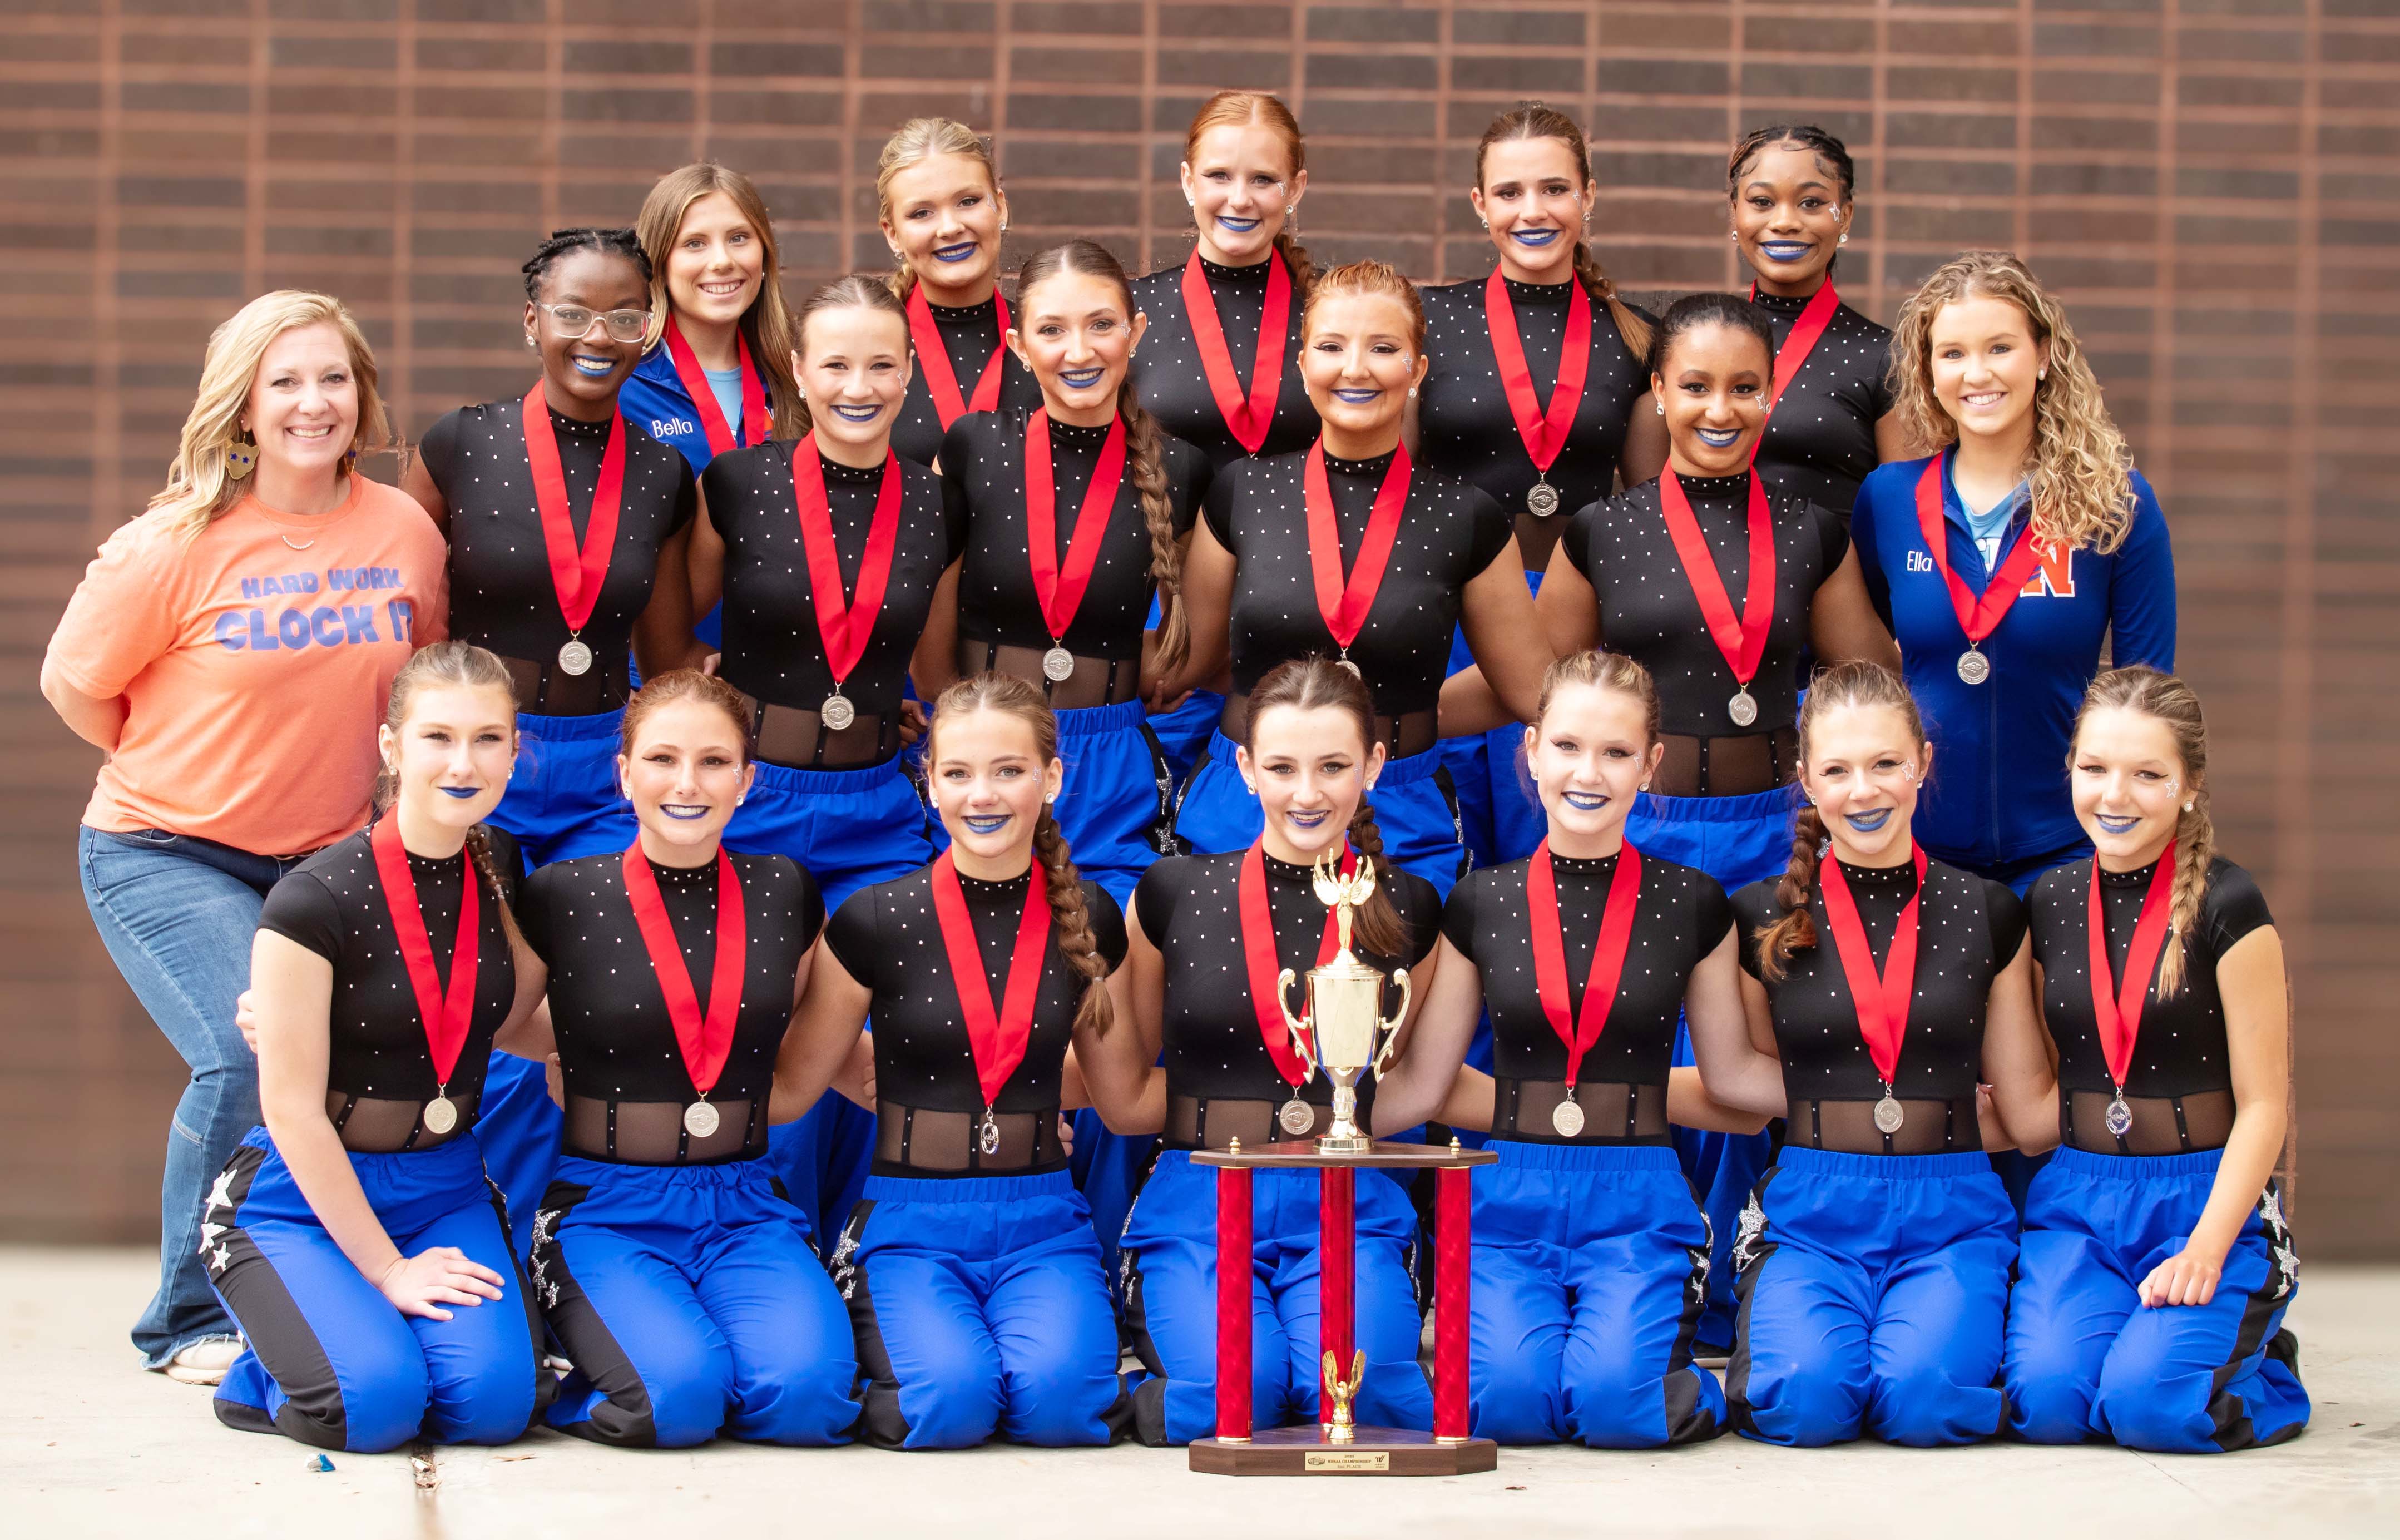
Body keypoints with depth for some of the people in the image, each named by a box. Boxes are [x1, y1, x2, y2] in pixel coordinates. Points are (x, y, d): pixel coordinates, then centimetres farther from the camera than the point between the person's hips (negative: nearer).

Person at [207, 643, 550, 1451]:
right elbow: (294, 1110, -14)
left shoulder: (505, 883, 2)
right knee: (376, 1401, -28)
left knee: (495, 1398, -22)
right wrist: (387, 1268, -13)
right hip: (306, 1196, -4)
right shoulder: (315, 901, -17)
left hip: (446, 1191, 5)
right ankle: (266, 1373, 6)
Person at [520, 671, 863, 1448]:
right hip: (605, 1206, -3)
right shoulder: (562, 899, -3)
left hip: (744, 1206, 3)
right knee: (678, 1395, -29)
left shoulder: (784, 894, 7)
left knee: (806, 1390, -26)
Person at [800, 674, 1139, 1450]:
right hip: (913, 1222, -1)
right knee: (950, 1400, -29)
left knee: (1056, 1396, -29)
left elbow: (1123, 1099, 14)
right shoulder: (877, 920, -3)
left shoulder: (1088, 919, 5)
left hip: (1042, 1221, 1)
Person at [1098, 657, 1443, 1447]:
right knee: (1225, 1393, -27)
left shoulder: (1408, 909, 8)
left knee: (1355, 1385, -29)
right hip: (1200, 1204, 0)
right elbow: (1127, 1073, 16)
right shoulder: (1174, 893, 5)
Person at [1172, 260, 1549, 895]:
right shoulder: (1243, 491, 2)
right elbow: (1185, 658, 11)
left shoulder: (1465, 518, -1)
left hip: (1404, 825, -1)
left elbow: (1531, 689, 6)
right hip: (1241, 814, 1)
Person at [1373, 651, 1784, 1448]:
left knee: (1616, 1401, -25)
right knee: (1509, 1398, -24)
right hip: (1510, 1200, 1)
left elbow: (1731, 1075, 12)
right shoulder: (1483, 903, 6)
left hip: (1636, 1207, -1)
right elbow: (1423, 1082, 9)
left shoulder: (1692, 904, 5)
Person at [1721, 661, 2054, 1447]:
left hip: (1950, 1216, 0)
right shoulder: (1764, 918, 6)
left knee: (1919, 1396, -29)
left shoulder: (1986, 912, 8)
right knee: (1807, 1397, -29)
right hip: (1810, 1215, 0)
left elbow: (2026, 1109, 10)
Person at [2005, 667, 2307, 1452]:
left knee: (2150, 1403, -26)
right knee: (2046, 1400, -22)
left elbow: (2262, 1103, -8)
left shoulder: (2226, 906, -8)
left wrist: (2205, 1250, -17)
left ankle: (2266, 1372, 7)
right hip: (2074, 1195, 4)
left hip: (2206, 1199, -4)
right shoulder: (2051, 902, 7)